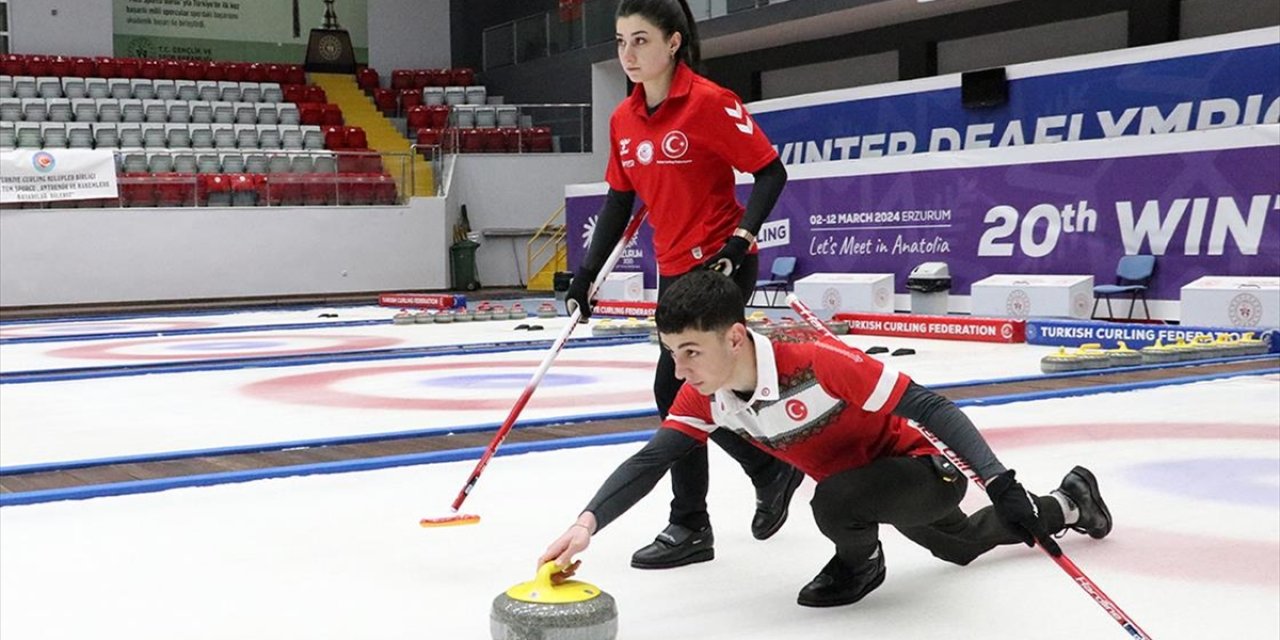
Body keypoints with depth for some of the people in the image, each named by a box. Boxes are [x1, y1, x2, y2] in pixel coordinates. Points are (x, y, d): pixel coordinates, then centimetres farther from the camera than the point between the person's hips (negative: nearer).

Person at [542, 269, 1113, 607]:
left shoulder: (815, 361, -39)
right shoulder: (704, 397, -19)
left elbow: (929, 409, -36)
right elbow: (652, 459, -20)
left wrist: (1001, 484, -42)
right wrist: (589, 521, -35)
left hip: (927, 467, -8)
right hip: (863, 477, 8)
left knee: (835, 502, -35)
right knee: (961, 546, 31)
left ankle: (860, 563, 2)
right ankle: (1068, 503, 58)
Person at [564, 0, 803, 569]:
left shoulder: (709, 103, -16)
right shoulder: (623, 120, 6)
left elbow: (770, 172, -12)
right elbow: (618, 202, 12)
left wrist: (741, 239, -23)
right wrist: (586, 274, 7)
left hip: (720, 266, -8)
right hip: (674, 270, 8)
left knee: (677, 388, -10)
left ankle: (690, 527, 3)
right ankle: (771, 472, 34)